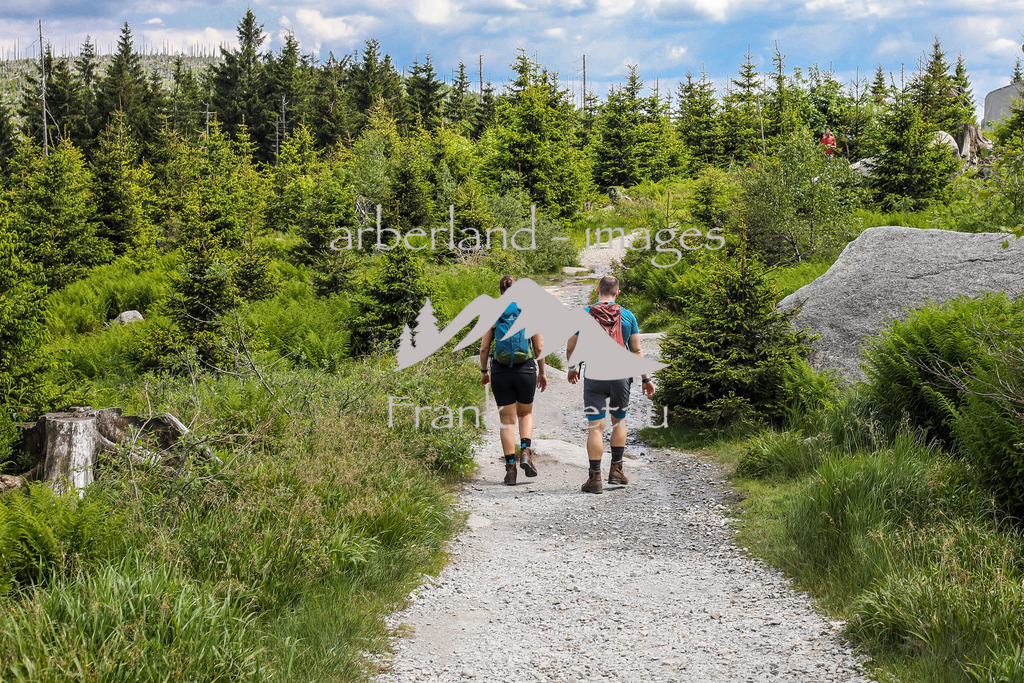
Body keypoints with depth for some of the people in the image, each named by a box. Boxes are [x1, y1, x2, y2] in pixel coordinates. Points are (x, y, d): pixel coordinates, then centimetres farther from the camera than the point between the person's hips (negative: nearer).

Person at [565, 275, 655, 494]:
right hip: (620, 376, 2)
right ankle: (616, 470, 20)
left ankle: (595, 478, -1)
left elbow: (570, 349, 4)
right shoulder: (628, 316, 1)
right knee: (619, 421, 21)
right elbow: (637, 351, 4)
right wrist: (646, 379, 12)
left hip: (593, 376, -1)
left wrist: (572, 369, 23)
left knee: (595, 427, 0)